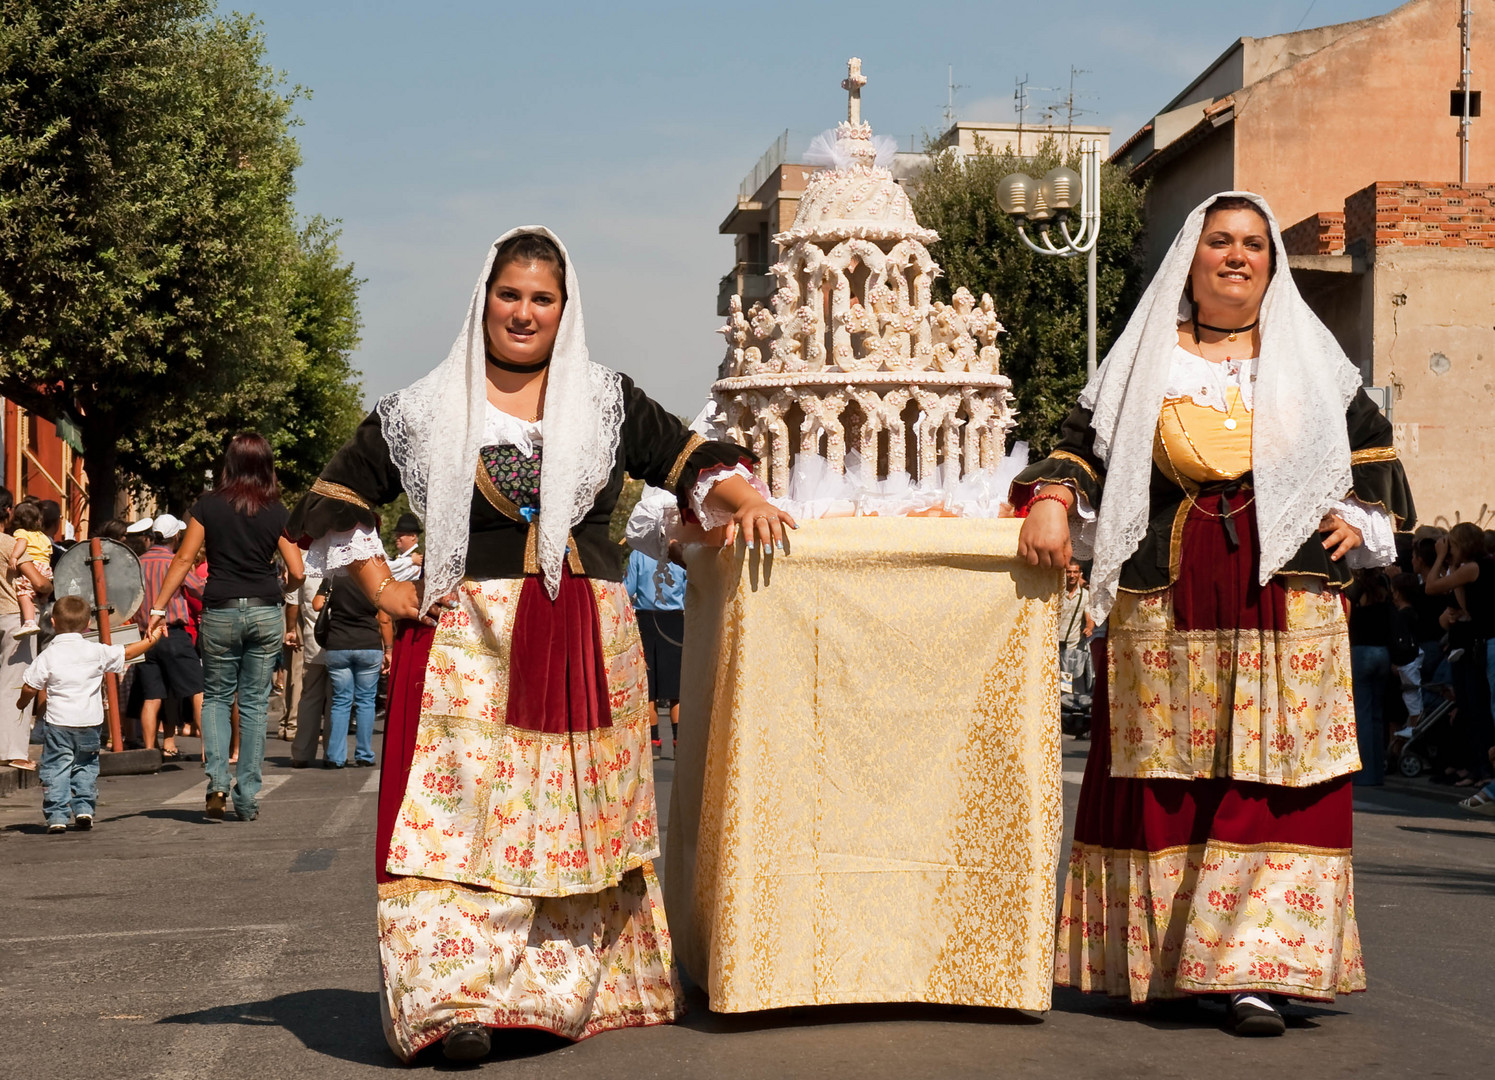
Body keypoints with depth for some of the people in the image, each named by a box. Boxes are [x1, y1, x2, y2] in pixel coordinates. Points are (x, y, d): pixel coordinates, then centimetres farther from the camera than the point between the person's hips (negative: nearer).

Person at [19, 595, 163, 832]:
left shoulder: (47, 656, -4)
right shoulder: (97, 652, 1)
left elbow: (30, 688, -1)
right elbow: (127, 653, 11)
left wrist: (22, 702, 21)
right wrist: (153, 638, 25)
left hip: (58, 723, -2)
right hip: (90, 723, 2)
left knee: (55, 768, 3)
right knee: (86, 766, 17)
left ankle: (57, 815, -3)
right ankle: (84, 808, 10)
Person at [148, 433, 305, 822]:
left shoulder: (209, 505, -1)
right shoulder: (276, 512, 0)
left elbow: (184, 559, -4)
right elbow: (297, 571, -2)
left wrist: (158, 607, -1)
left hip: (220, 612, -1)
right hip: (265, 613, 1)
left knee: (216, 697, 14)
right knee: (255, 703, 8)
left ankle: (217, 778, -7)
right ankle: (248, 798, 7)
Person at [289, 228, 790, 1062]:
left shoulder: (608, 401, 12)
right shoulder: (424, 413, 9)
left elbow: (691, 459, 10)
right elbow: (332, 503, 14)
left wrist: (743, 498, -10)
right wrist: (381, 586, 4)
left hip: (588, 642, 2)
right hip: (468, 641, -2)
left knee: (583, 816, 3)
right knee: (462, 809, -12)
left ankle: (584, 986, 12)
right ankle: (457, 997, -16)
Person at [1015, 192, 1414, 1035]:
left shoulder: (1309, 356, 14)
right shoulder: (1145, 358, 12)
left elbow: (1373, 446, 21)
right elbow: (1082, 443, 12)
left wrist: (1361, 518, 6)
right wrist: (1051, 499, -6)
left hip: (1283, 607, 0)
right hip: (1165, 606, 0)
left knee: (1270, 778, -7)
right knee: (1166, 774, -2)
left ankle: (1255, 970, -8)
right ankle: (1167, 963, 7)